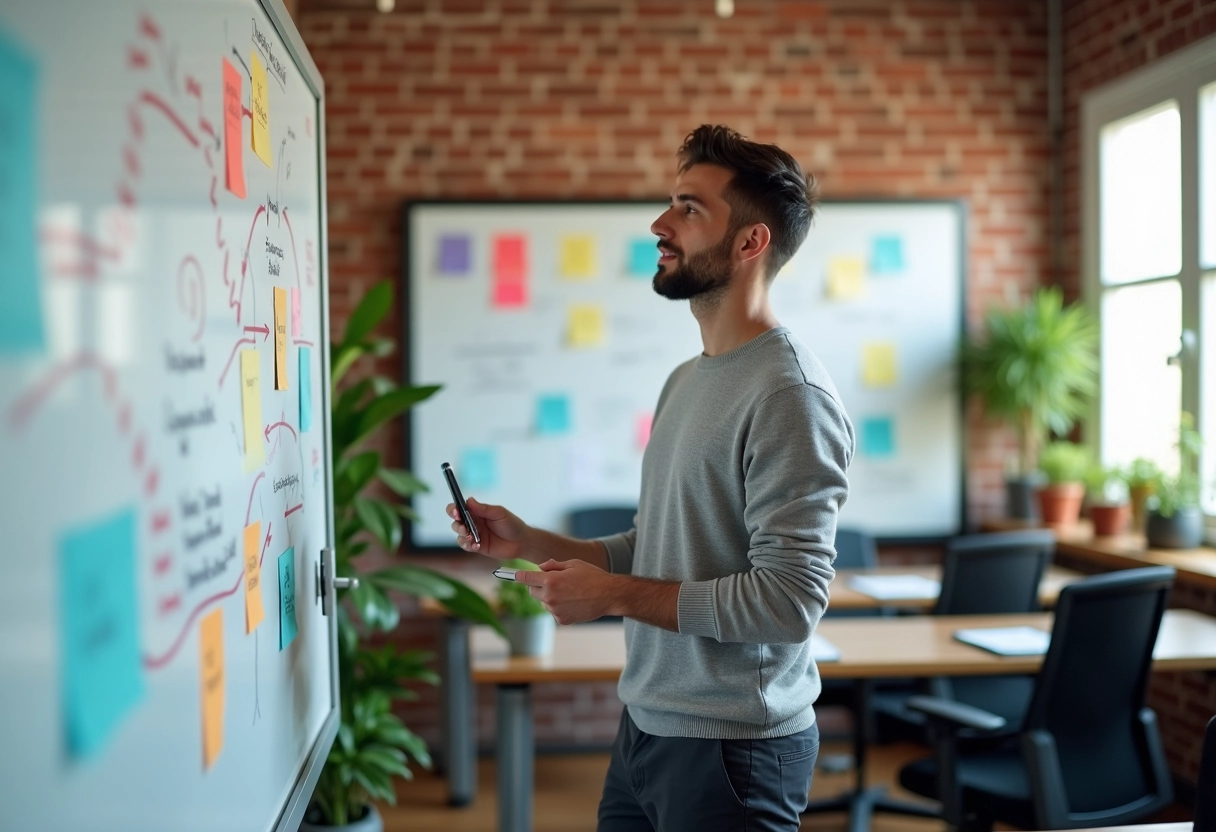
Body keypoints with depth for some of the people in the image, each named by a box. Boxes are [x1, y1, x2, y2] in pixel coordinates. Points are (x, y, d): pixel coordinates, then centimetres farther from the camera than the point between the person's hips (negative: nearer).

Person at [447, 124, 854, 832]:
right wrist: (529, 542, 5)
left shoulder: (790, 395, -18)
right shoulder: (686, 381, 11)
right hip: (648, 726, 8)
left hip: (734, 745, -8)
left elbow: (790, 600, -23)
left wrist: (613, 595, -17)